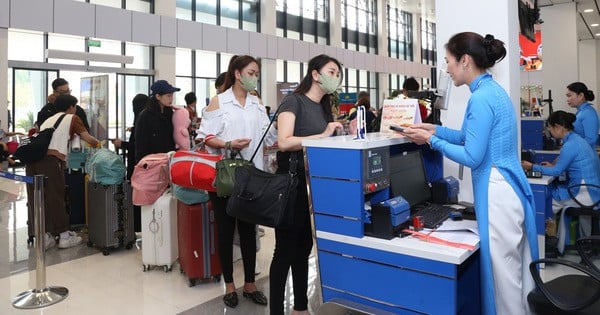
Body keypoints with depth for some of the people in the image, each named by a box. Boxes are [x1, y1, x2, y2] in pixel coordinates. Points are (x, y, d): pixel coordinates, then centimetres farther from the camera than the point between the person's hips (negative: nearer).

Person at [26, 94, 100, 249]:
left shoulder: (49, 119, 30)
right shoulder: (72, 118, 13)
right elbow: (88, 139, 6)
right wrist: (97, 143, 27)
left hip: (32, 158, 6)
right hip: (51, 160, -6)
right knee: (56, 197, 1)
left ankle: (45, 236, 16)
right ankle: (64, 236, 10)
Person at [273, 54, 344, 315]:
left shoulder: (323, 108, 14)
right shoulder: (294, 101, -9)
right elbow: (284, 142, -22)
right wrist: (322, 135, -23)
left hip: (314, 185, 8)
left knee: (303, 248, 17)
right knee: (285, 250, 0)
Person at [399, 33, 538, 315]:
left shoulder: (481, 98, -19)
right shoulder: (492, 90, 12)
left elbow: (472, 157, -19)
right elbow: (473, 137, 20)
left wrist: (432, 140, -11)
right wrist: (436, 129, 13)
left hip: (497, 191, -10)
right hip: (508, 186, 10)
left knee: (502, 268, 4)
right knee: (514, 265, 20)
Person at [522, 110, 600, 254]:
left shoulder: (570, 145, -20)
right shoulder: (576, 139, 9)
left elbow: (557, 171, -10)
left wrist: (532, 167, -2)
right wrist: (553, 165, 21)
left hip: (585, 196, -9)